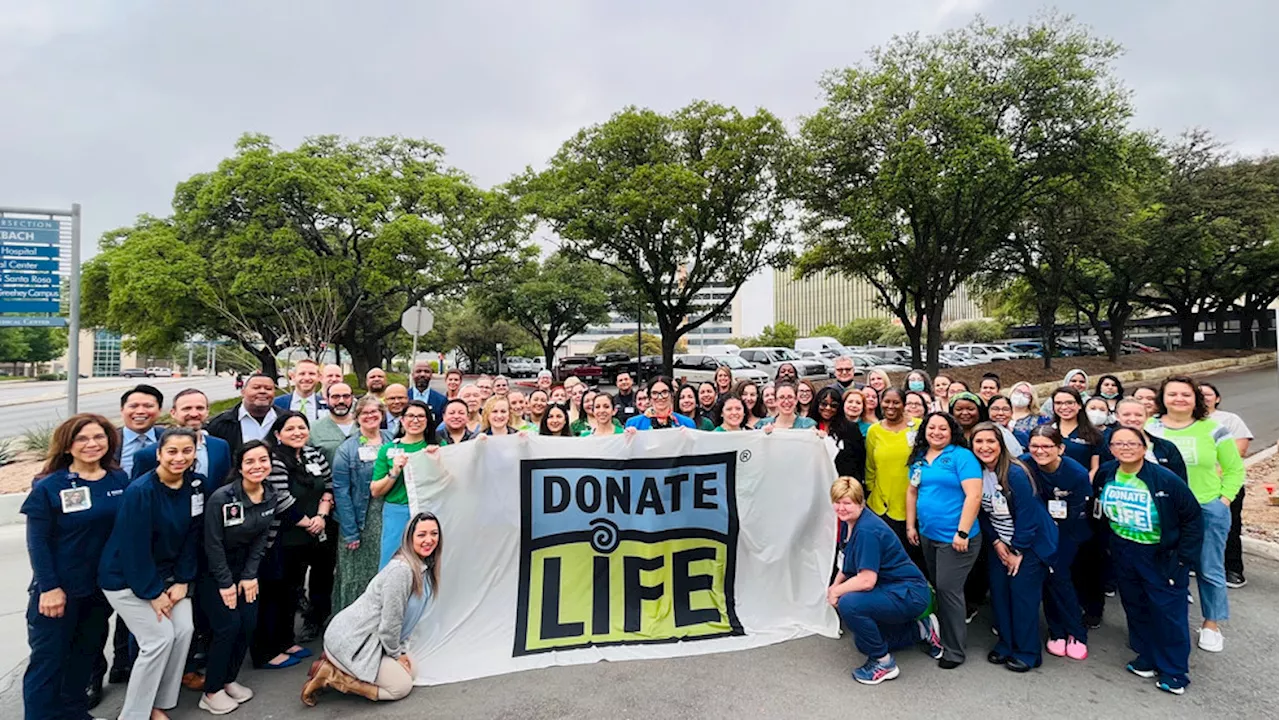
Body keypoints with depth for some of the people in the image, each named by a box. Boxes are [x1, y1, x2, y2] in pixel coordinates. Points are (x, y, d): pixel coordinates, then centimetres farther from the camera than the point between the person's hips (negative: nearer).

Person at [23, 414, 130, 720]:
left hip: (103, 585, 5)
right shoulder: (48, 486, -12)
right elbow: (37, 541, -12)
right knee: (47, 658, 5)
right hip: (59, 587, -4)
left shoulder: (120, 480, -1)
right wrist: (49, 587, -15)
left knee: (87, 651, 19)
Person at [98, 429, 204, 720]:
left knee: (184, 629, -4)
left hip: (166, 573, 6)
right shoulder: (139, 491, -24)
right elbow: (134, 547, -22)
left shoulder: (197, 485, -8)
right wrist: (153, 593, -16)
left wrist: (183, 581, -5)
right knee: (160, 638, -11)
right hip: (126, 577, -5)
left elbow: (192, 537, -2)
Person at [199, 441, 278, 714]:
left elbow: (261, 538, -1)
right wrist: (225, 583, -15)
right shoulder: (222, 497, -26)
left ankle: (229, 680, 22)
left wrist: (249, 575, -6)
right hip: (213, 569, -5)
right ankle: (211, 692, 8)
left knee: (249, 624, 1)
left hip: (244, 567, 5)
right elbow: (213, 543, -20)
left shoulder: (270, 497, -8)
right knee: (229, 626, -10)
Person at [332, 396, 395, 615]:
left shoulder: (393, 440, 6)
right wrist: (350, 532, -11)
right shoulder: (347, 449, -3)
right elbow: (341, 492, -7)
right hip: (360, 521, -2)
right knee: (356, 574, 3)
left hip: (388, 517, 3)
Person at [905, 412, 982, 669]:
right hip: (927, 535, 7)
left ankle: (954, 650, 11)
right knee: (937, 588, 17)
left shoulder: (962, 456, -11)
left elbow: (974, 496, -18)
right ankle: (941, 637, 32)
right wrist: (910, 526, 10)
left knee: (948, 589, -3)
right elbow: (912, 492, 15)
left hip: (955, 537, -7)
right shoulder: (919, 458, 9)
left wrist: (962, 532, -21)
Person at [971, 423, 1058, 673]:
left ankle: (1027, 652, 9)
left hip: (1030, 542, -5)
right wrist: (996, 542, -6)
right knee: (999, 593, 5)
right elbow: (983, 513, 2)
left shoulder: (1015, 474, -23)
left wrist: (1018, 551, -15)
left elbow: (1026, 515, -21)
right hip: (999, 544, 6)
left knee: (1022, 594, -5)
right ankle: (1005, 644, 20)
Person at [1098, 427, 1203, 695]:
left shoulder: (1165, 480, -18)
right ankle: (1147, 657, 32)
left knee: (1168, 611, 2)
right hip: (1123, 553, 5)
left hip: (1161, 555, -4)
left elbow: (1192, 517, -10)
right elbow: (1098, 510, 13)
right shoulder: (1105, 474, -5)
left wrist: (1182, 557, -11)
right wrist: (1108, 542, 10)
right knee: (1135, 606, 15)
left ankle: (1174, 671, 18)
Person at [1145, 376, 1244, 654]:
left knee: (1210, 569, 8)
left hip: (1208, 509, 0)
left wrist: (1224, 500, -3)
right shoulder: (1148, 428, -2)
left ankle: (1211, 624, 27)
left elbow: (1234, 468, 5)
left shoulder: (1212, 429, -2)